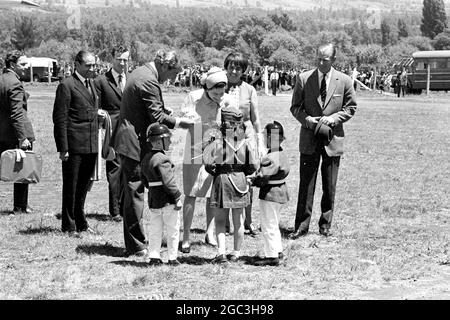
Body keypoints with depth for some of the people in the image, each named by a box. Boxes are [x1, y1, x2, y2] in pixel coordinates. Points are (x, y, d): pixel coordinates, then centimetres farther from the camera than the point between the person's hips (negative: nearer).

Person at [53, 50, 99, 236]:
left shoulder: (91, 84, 16)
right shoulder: (66, 86, -8)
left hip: (91, 146, 7)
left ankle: (81, 223, 25)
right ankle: (69, 226, 10)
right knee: (70, 187, 2)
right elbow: (60, 119, -11)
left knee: (83, 186, 15)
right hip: (74, 146, -7)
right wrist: (63, 148, -15)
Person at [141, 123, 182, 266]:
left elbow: (145, 180, 16)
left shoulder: (146, 158, 9)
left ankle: (154, 256, 12)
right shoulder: (162, 160, -19)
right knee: (173, 229, 3)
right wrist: (177, 197, -19)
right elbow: (168, 181, -23)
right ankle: (172, 258, 7)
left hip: (153, 200, 8)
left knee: (155, 229, 12)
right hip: (167, 201, -8)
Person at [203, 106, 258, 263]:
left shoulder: (217, 144, -13)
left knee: (220, 221, 6)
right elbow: (253, 166, -2)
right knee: (238, 221, 13)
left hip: (222, 182, -3)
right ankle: (236, 253, 20)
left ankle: (221, 252, -7)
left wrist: (214, 172, -1)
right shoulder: (245, 144, -3)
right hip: (240, 181, 3)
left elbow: (208, 163, -20)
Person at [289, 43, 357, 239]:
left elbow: (350, 108, 6)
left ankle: (325, 225, 18)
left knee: (329, 187, 7)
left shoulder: (344, 81, 0)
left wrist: (333, 118, -11)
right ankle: (302, 226, 4)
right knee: (306, 184, -1)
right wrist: (307, 120, -14)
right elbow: (295, 107, 5)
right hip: (309, 139, 0)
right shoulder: (304, 79, 0)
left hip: (333, 140, 0)